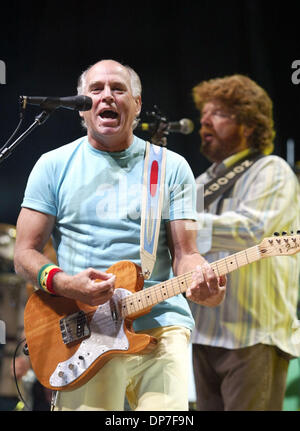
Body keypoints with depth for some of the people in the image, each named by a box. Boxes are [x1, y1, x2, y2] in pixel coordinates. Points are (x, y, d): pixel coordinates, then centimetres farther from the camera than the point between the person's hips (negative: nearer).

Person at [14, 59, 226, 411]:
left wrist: (201, 278, -17)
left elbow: (184, 253, 8)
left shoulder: (172, 167, 10)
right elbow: (25, 254, 7)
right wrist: (66, 284, -14)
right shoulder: (54, 166, 9)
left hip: (161, 326, 1)